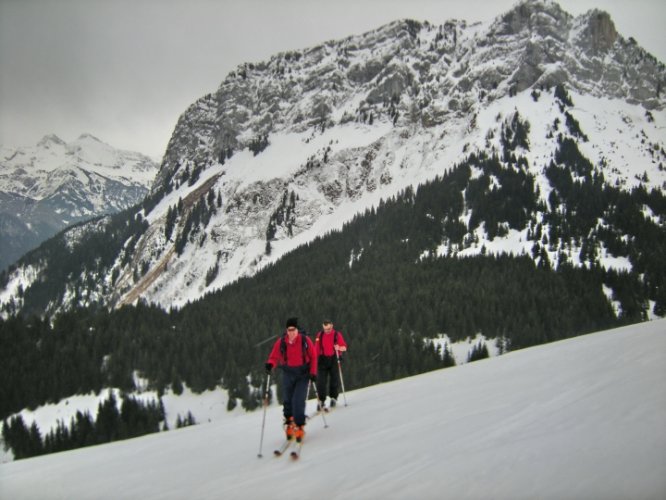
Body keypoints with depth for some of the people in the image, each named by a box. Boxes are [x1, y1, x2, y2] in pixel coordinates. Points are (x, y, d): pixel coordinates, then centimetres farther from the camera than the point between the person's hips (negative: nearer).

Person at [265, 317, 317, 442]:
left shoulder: (305, 340, -9)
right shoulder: (281, 342, -7)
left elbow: (313, 357, 0)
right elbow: (274, 357, -1)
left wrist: (313, 372, -4)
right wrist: (270, 364, -23)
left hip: (303, 374, -2)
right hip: (288, 374, 2)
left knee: (298, 401, -14)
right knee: (287, 400, 7)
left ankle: (299, 427, -2)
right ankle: (289, 422, 30)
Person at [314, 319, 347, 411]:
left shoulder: (337, 334, -1)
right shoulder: (319, 335, 6)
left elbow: (344, 347, -3)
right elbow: (316, 349, 8)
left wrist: (339, 348, -23)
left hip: (334, 359, -1)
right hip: (323, 359, 1)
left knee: (334, 379, 1)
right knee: (321, 380, -6)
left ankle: (333, 397, 17)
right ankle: (321, 400, -1)